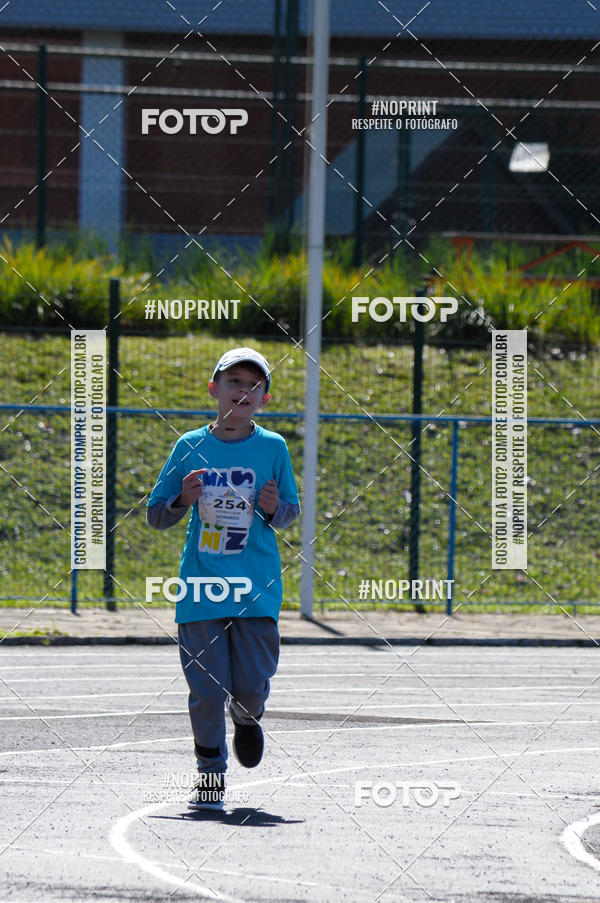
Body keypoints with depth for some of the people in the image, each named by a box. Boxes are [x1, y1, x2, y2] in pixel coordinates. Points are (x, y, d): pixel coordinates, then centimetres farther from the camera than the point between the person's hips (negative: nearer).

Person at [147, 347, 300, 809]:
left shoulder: (273, 447, 4)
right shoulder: (190, 447, 4)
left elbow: (291, 510, 13)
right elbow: (156, 515, 9)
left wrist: (274, 509, -10)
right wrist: (183, 500, -11)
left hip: (256, 590, 0)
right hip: (201, 587, 0)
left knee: (252, 684, -6)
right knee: (207, 688, -4)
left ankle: (246, 718, 30)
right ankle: (211, 774, 13)